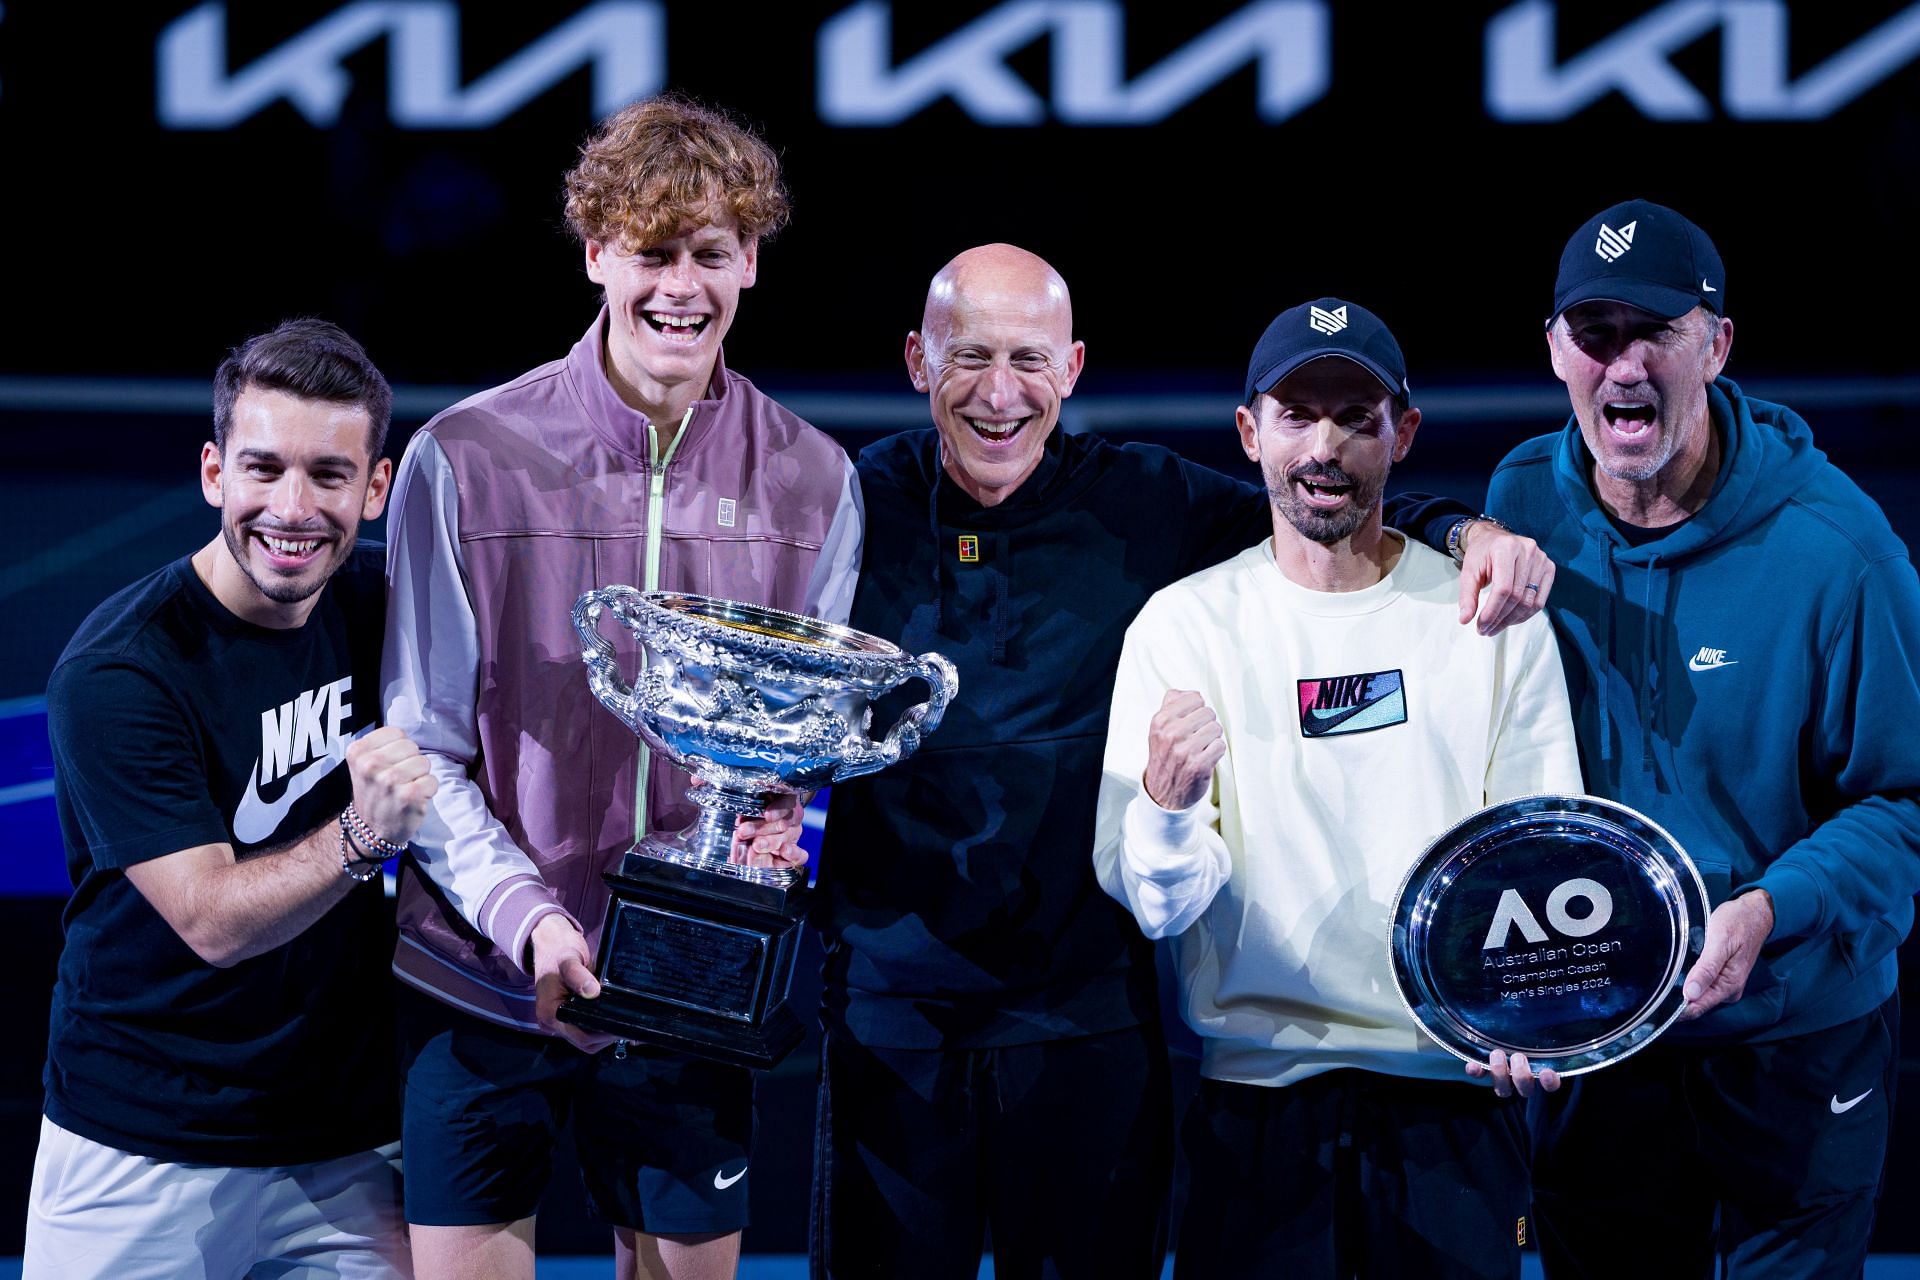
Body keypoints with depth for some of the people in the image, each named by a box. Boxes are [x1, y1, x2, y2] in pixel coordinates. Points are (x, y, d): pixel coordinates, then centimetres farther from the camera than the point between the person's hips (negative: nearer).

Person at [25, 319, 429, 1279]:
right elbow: (211, 920, -21)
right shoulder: (116, 675, -17)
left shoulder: (377, 600, 1)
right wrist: (359, 837, -37)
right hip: (143, 1155, -4)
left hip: (347, 1143, 4)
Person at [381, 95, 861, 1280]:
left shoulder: (814, 482, 2)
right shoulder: (464, 460, -6)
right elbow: (422, 748, -5)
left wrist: (780, 819, -12)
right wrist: (526, 916, -19)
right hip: (481, 975, -2)